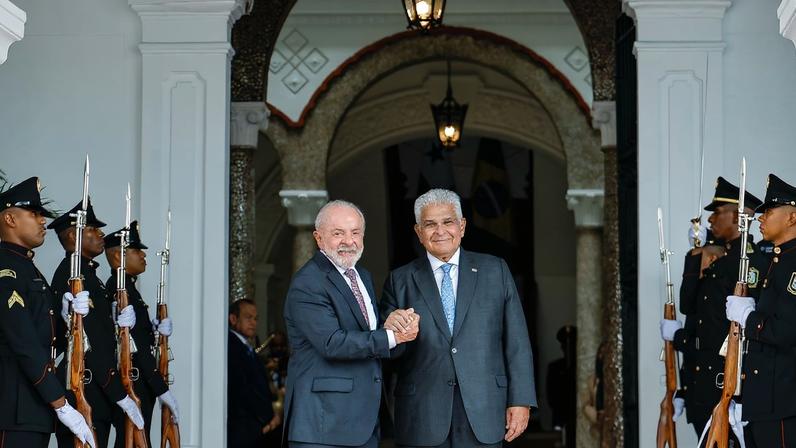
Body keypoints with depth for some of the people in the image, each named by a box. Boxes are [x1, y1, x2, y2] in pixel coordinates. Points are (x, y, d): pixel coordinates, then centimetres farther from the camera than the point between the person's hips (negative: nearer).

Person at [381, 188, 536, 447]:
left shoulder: (495, 271, 8)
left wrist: (521, 401, -2)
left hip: (483, 414, 0)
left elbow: (516, 341, 5)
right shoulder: (400, 280, 7)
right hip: (422, 420, 0)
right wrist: (391, 332, -17)